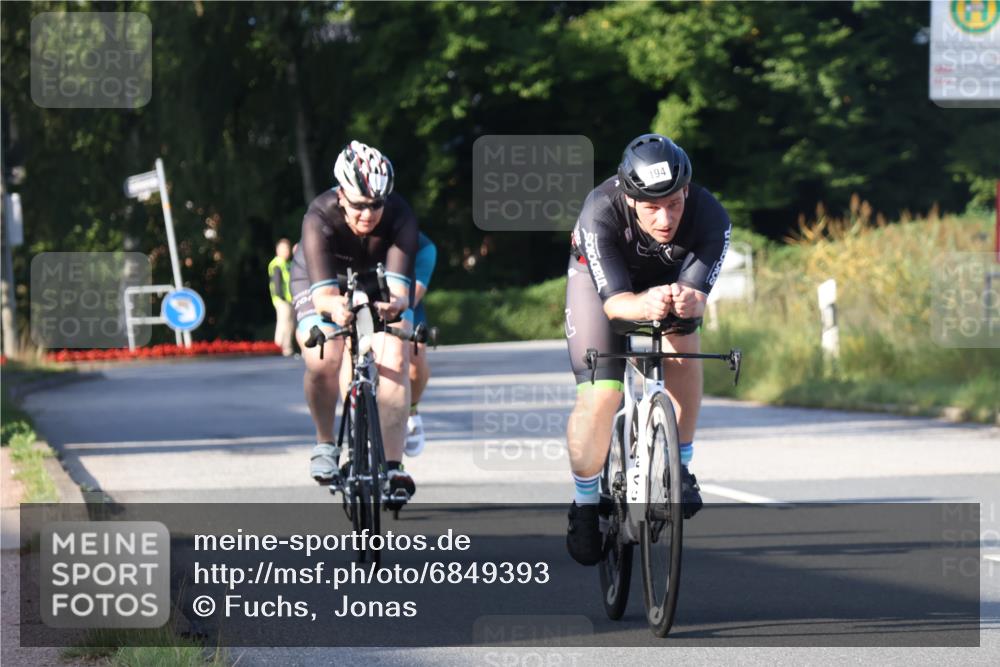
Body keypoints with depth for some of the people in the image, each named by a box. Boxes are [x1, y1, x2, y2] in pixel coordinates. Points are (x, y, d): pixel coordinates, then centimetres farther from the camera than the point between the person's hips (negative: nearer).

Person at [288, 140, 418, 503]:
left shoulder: (400, 216, -33)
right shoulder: (320, 219, -36)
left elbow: (398, 286, -42)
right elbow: (323, 293, -44)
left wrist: (396, 303, -66)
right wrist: (335, 306, -67)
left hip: (380, 286, 1)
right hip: (324, 285, -1)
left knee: (394, 360, -23)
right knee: (321, 361, -25)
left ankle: (392, 465, -19)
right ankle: (325, 443, 2)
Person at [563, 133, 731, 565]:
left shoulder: (709, 218, -35)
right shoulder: (600, 214, -39)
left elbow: (698, 295, -37)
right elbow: (613, 301, -41)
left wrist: (688, 302, -62)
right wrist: (647, 305, -63)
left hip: (669, 276, 3)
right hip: (601, 276, -3)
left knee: (683, 344, -25)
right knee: (599, 398, -15)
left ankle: (679, 467, -5)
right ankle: (585, 504, 7)